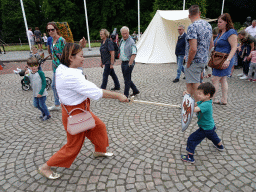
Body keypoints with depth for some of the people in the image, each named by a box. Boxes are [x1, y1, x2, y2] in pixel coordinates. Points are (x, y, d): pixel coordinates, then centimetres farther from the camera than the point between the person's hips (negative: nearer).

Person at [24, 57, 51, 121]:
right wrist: (26, 75, -18)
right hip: (35, 93, 7)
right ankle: (44, 113, 41)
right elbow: (26, 82, -1)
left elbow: (44, 83, -15)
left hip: (41, 93, -6)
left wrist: (41, 93, -19)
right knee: (36, 105, 17)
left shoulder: (40, 73, -15)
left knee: (42, 104, 1)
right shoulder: (29, 73, 1)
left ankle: (48, 115, 22)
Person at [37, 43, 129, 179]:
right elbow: (96, 92, -32)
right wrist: (118, 96, -25)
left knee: (99, 126, 21)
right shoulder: (70, 77, -33)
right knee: (73, 146, 9)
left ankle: (99, 151, 47)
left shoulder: (62, 69, -4)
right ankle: (45, 168, 29)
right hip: (75, 114, -9)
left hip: (82, 109, 10)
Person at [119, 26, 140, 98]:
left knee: (127, 80, -1)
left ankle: (126, 95, 11)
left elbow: (134, 54, -20)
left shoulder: (131, 42, -14)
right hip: (123, 62, 9)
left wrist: (129, 64, -22)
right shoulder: (121, 41, 10)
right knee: (126, 78, 15)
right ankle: (135, 91, 30)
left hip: (129, 63, -8)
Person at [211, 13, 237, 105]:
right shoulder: (220, 33, 17)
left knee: (215, 79, -10)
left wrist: (228, 60, -27)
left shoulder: (231, 32, -11)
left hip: (224, 60, -9)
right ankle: (224, 99, 19)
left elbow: (234, 48, -17)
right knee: (223, 80, 11)